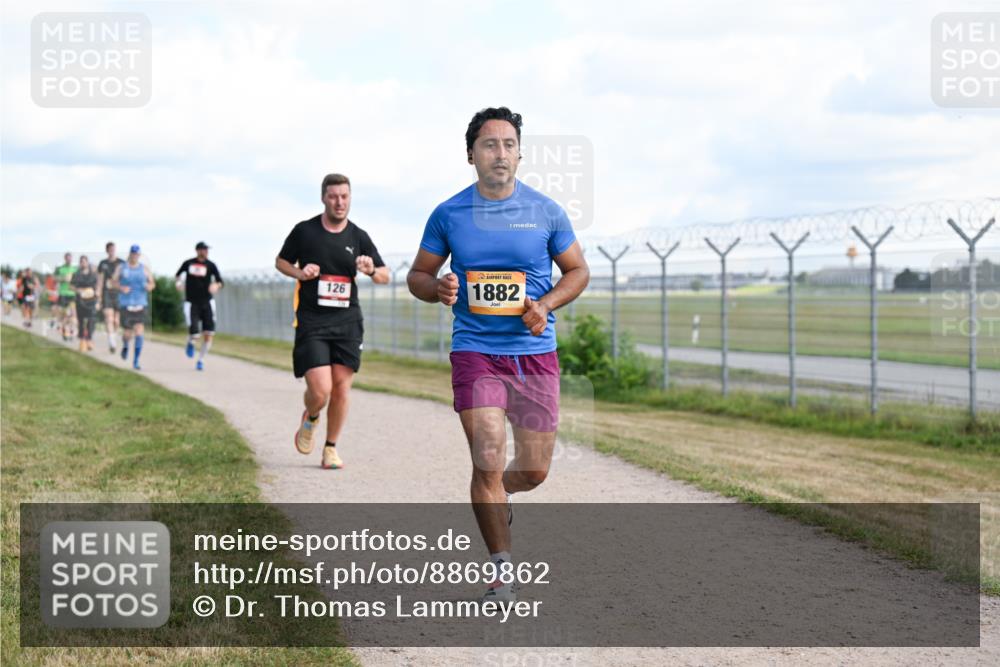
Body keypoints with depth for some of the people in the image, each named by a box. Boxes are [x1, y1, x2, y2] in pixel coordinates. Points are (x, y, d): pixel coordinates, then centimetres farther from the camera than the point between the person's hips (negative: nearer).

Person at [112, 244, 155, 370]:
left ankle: (136, 361, -6)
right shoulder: (121, 268, 5)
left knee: (139, 332, -13)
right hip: (126, 305, 0)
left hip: (140, 305, 1)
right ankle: (125, 346, 36)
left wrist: (149, 286, -11)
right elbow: (114, 281, 9)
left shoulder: (144, 269, 7)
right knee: (127, 334, -2)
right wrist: (121, 288, -11)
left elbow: (152, 284, 13)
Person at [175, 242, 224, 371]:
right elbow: (178, 274, 22)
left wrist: (216, 285, -29)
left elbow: (220, 282, -10)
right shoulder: (188, 263, 1)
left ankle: (200, 360, 12)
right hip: (191, 303, -1)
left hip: (207, 302, 1)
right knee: (194, 334, -14)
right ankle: (190, 342, 24)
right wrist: (178, 281, 7)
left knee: (209, 334, -7)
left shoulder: (211, 265, -1)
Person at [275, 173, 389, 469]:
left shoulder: (359, 237, 7)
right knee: (320, 391, -12)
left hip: (347, 322, 2)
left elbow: (385, 276, 11)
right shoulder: (304, 231, 1)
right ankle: (309, 419, 24)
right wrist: (300, 273, -6)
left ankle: (331, 447, 19)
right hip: (311, 323, -2)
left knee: (341, 387, 0)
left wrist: (371, 270, -13)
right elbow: (281, 261, 15)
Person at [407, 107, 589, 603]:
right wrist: (439, 289, -14)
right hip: (475, 352, -1)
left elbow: (578, 271, 10)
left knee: (534, 470, 7)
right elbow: (418, 275, 10)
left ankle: (496, 497, 44)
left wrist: (545, 305, -9)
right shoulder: (448, 215, 1)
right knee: (488, 459, -13)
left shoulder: (546, 211, 1)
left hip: (535, 352, 2)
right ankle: (503, 572, 0)